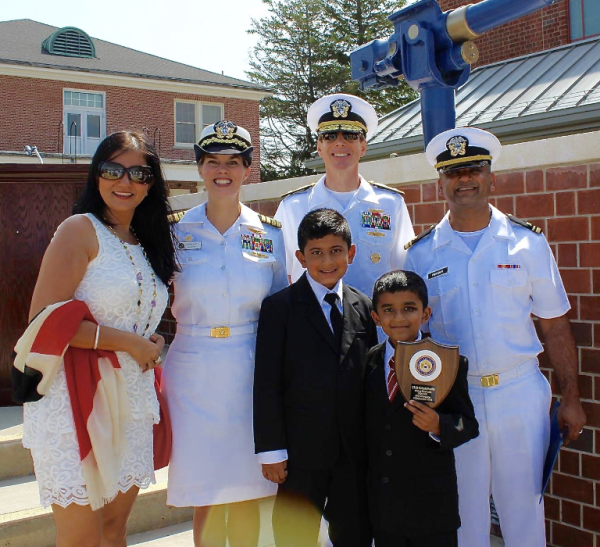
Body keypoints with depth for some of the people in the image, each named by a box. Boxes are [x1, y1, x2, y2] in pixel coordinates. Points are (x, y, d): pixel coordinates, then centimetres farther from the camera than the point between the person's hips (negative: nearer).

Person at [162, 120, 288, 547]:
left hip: (250, 373, 1)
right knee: (207, 500, 5)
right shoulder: (176, 231, 1)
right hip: (193, 373, -1)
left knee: (247, 495, 9)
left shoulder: (269, 233, 4)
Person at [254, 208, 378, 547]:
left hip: (355, 451, 3)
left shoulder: (363, 307, 6)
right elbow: (267, 383, -7)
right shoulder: (279, 307, -5)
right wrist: (271, 450, -9)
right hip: (301, 452, -3)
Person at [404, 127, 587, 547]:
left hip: (520, 393, 0)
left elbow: (555, 325, 4)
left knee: (524, 508, 9)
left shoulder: (527, 242, 1)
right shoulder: (421, 253, 2)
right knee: (463, 512, 11)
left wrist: (572, 398, 2)